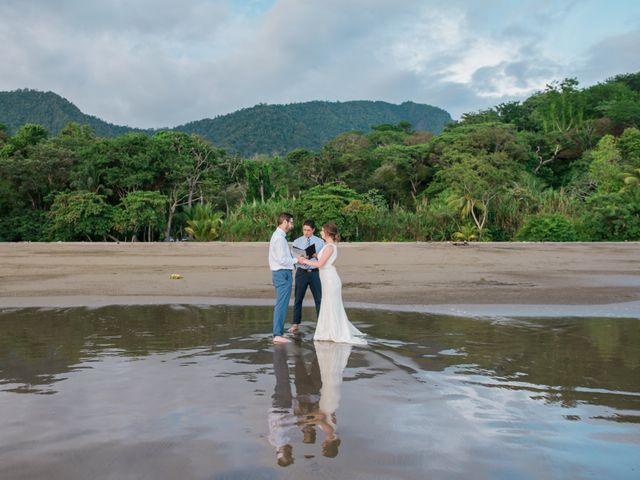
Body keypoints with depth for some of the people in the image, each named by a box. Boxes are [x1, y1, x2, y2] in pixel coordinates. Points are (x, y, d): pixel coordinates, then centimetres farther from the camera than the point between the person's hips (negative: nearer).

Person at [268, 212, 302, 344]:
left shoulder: (278, 236, 16)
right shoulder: (280, 238, -17)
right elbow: (282, 260, -21)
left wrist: (295, 258, 12)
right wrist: (296, 260, -10)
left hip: (280, 273, 11)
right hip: (283, 273, -11)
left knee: (280, 304, 15)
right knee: (281, 305, -7)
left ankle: (279, 332, 23)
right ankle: (278, 334, -4)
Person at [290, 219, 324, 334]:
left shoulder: (320, 242, 4)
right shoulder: (297, 242, 4)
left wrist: (316, 255, -18)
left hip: (315, 272, 0)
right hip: (301, 272, 0)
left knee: (319, 299, 4)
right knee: (298, 299, 5)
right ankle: (296, 324, 16)